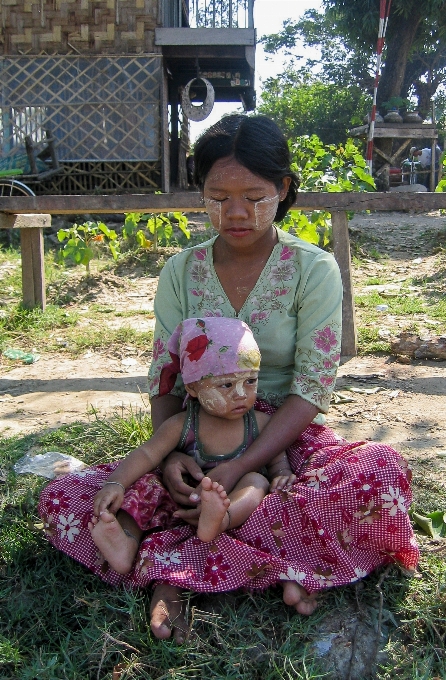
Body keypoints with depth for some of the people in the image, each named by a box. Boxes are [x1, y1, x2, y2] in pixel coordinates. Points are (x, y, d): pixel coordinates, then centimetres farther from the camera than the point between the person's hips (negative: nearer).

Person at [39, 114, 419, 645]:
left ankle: (173, 559, -27)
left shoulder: (313, 269, -7)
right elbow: (164, 381, 2)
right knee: (62, 500, -18)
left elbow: (312, 388, -12)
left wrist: (240, 468, -24)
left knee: (382, 472, -35)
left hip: (286, 441, -1)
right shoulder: (181, 272, 1)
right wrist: (169, 453, -20)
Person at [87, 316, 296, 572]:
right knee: (142, 485, -13)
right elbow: (147, 454, -10)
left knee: (257, 481, -29)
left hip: (238, 502, -1)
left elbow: (277, 459, 5)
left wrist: (282, 474, -19)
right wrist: (116, 483, -26)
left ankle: (220, 520, -57)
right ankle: (127, 542, -29)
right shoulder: (181, 425, -7)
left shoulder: (260, 423, -4)